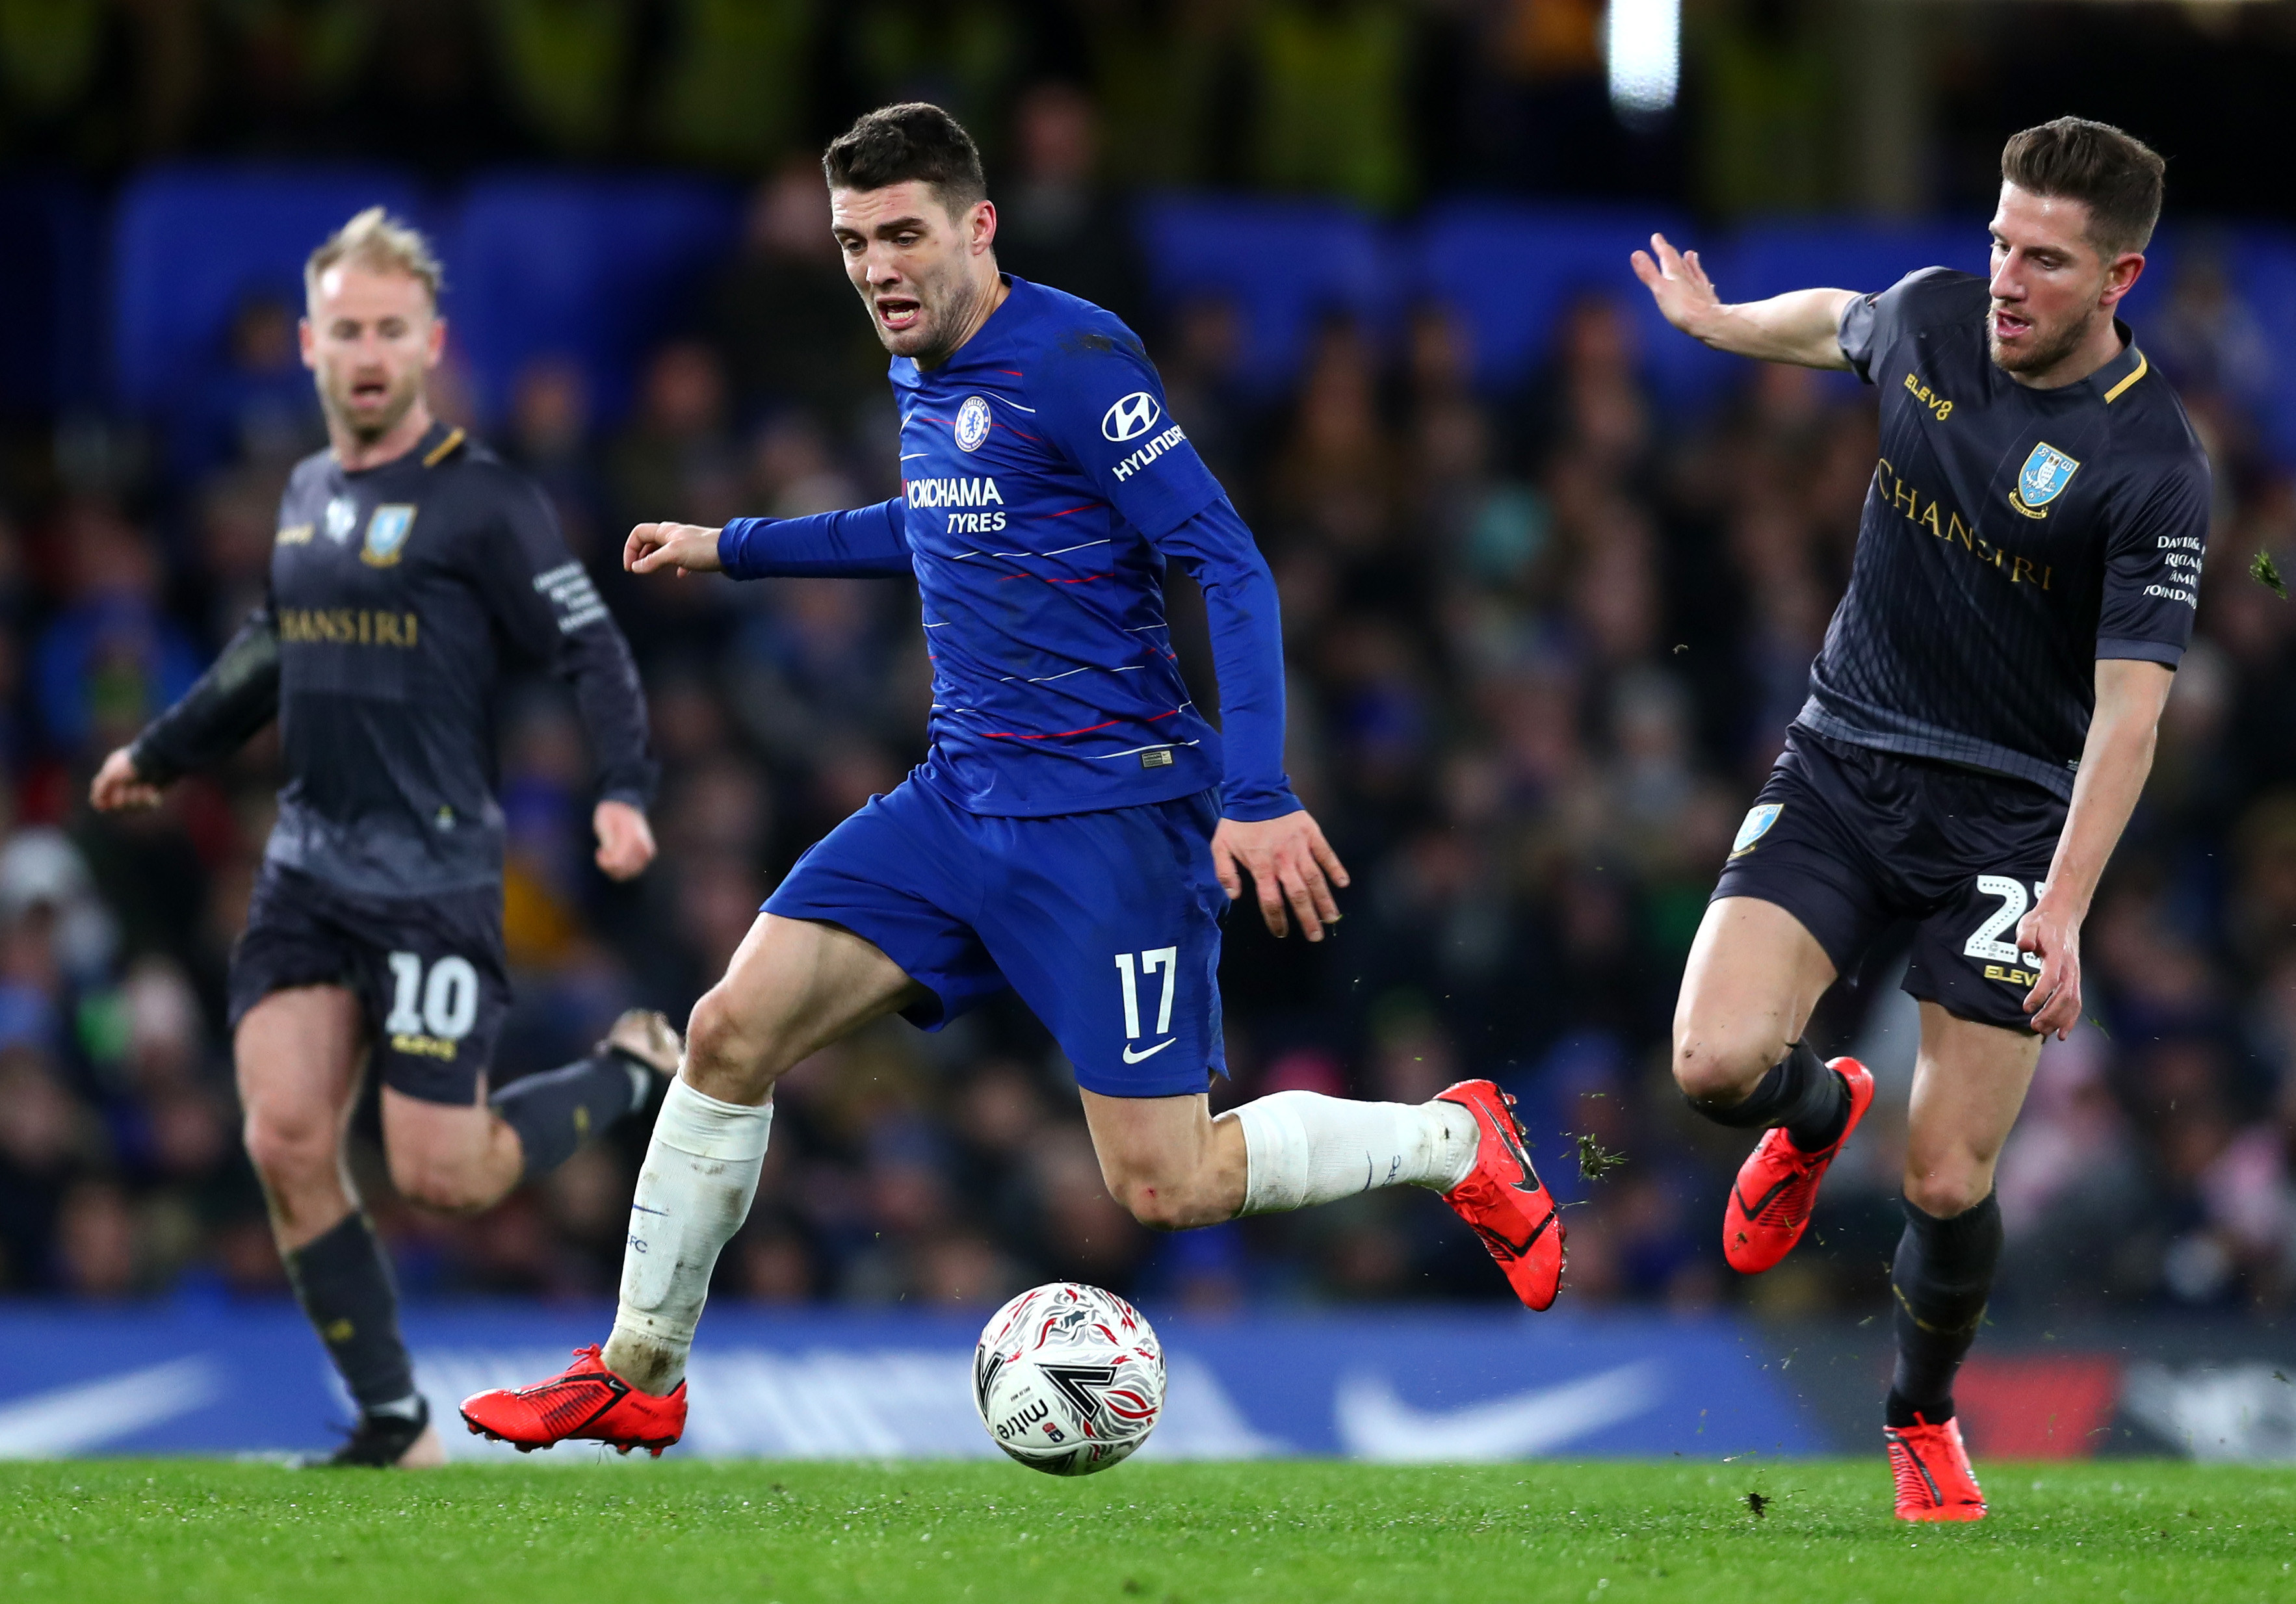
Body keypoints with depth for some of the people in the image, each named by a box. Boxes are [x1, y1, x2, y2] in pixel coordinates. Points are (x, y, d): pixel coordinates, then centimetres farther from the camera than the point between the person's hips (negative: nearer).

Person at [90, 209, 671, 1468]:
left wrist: (624, 793, -25)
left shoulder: (483, 503, -8)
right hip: (307, 867, 6)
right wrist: (161, 753, 41)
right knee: (286, 1141, -6)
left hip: (433, 876, -6)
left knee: (438, 1174, -9)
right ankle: (394, 1425, 5)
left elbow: (592, 653, -10)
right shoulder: (305, 496, 13)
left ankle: (633, 1070, 20)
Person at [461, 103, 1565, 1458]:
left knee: (1165, 1188, -8)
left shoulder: (1072, 358, -15)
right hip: (962, 797, 8)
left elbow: (1230, 567, -17)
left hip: (1112, 815, -8)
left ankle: (1458, 1143, 14)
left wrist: (1259, 796, -25)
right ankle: (639, 1374, 8)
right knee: (732, 1032, -4)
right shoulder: (924, 375, 10)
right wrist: (731, 548, 35)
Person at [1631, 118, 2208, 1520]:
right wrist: (1712, 320, 41)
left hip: (2007, 812, -4)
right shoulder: (1934, 317, -2)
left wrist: (2064, 911, -27)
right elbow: (1839, 324, 24)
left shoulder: (2153, 467, -16)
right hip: (1845, 761, 4)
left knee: (1950, 1191, -4)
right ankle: (1818, 1112, 20)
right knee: (1717, 1063, -19)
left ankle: (1925, 1416, 28)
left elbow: (2128, 709, -18)